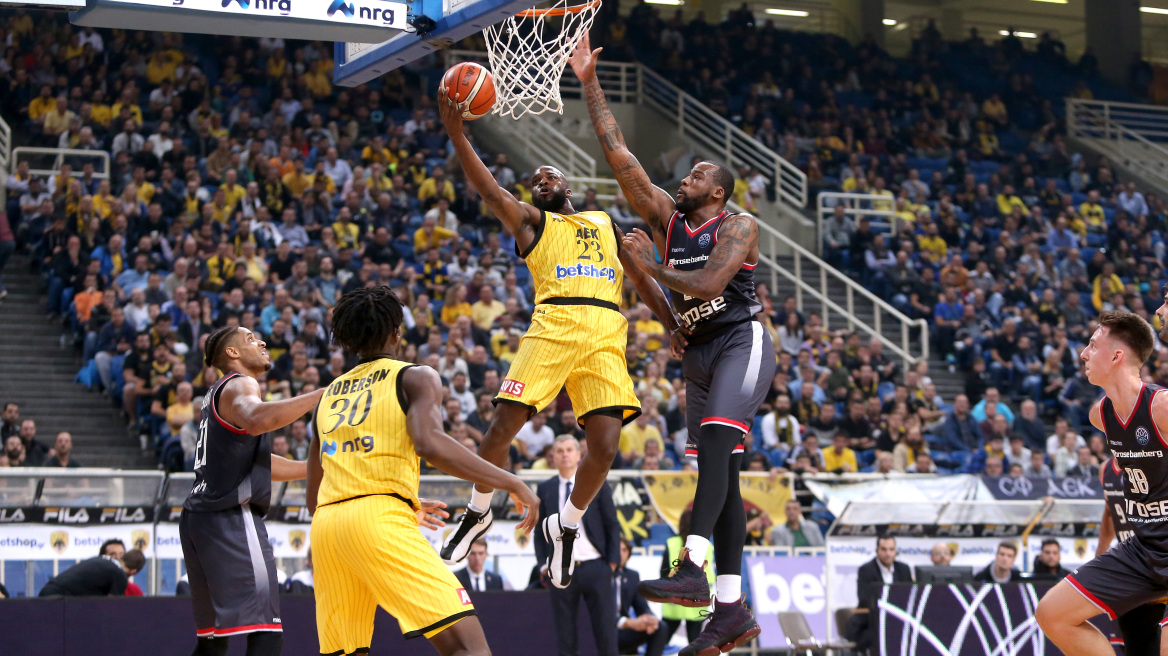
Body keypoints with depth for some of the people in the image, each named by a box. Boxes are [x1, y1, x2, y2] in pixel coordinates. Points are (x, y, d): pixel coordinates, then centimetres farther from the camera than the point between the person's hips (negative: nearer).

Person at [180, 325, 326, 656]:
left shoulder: (218, 394, 25)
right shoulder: (239, 386, -5)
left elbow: (256, 462, 33)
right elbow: (256, 420, -31)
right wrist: (322, 395, -29)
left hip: (197, 518, 10)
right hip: (230, 518, -10)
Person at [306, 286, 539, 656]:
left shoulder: (328, 394, 27)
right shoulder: (415, 377, 9)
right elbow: (429, 443, -13)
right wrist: (510, 482, -7)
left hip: (324, 524, 7)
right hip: (380, 519, -6)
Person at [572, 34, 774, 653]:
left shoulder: (738, 226, -5)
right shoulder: (665, 217, 12)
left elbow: (709, 284, -21)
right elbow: (618, 155, 7)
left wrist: (650, 265, -11)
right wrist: (590, 85, 4)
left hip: (740, 342, -7)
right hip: (699, 353, 7)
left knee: (714, 444, -26)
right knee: (719, 467, 3)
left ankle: (693, 569, -39)